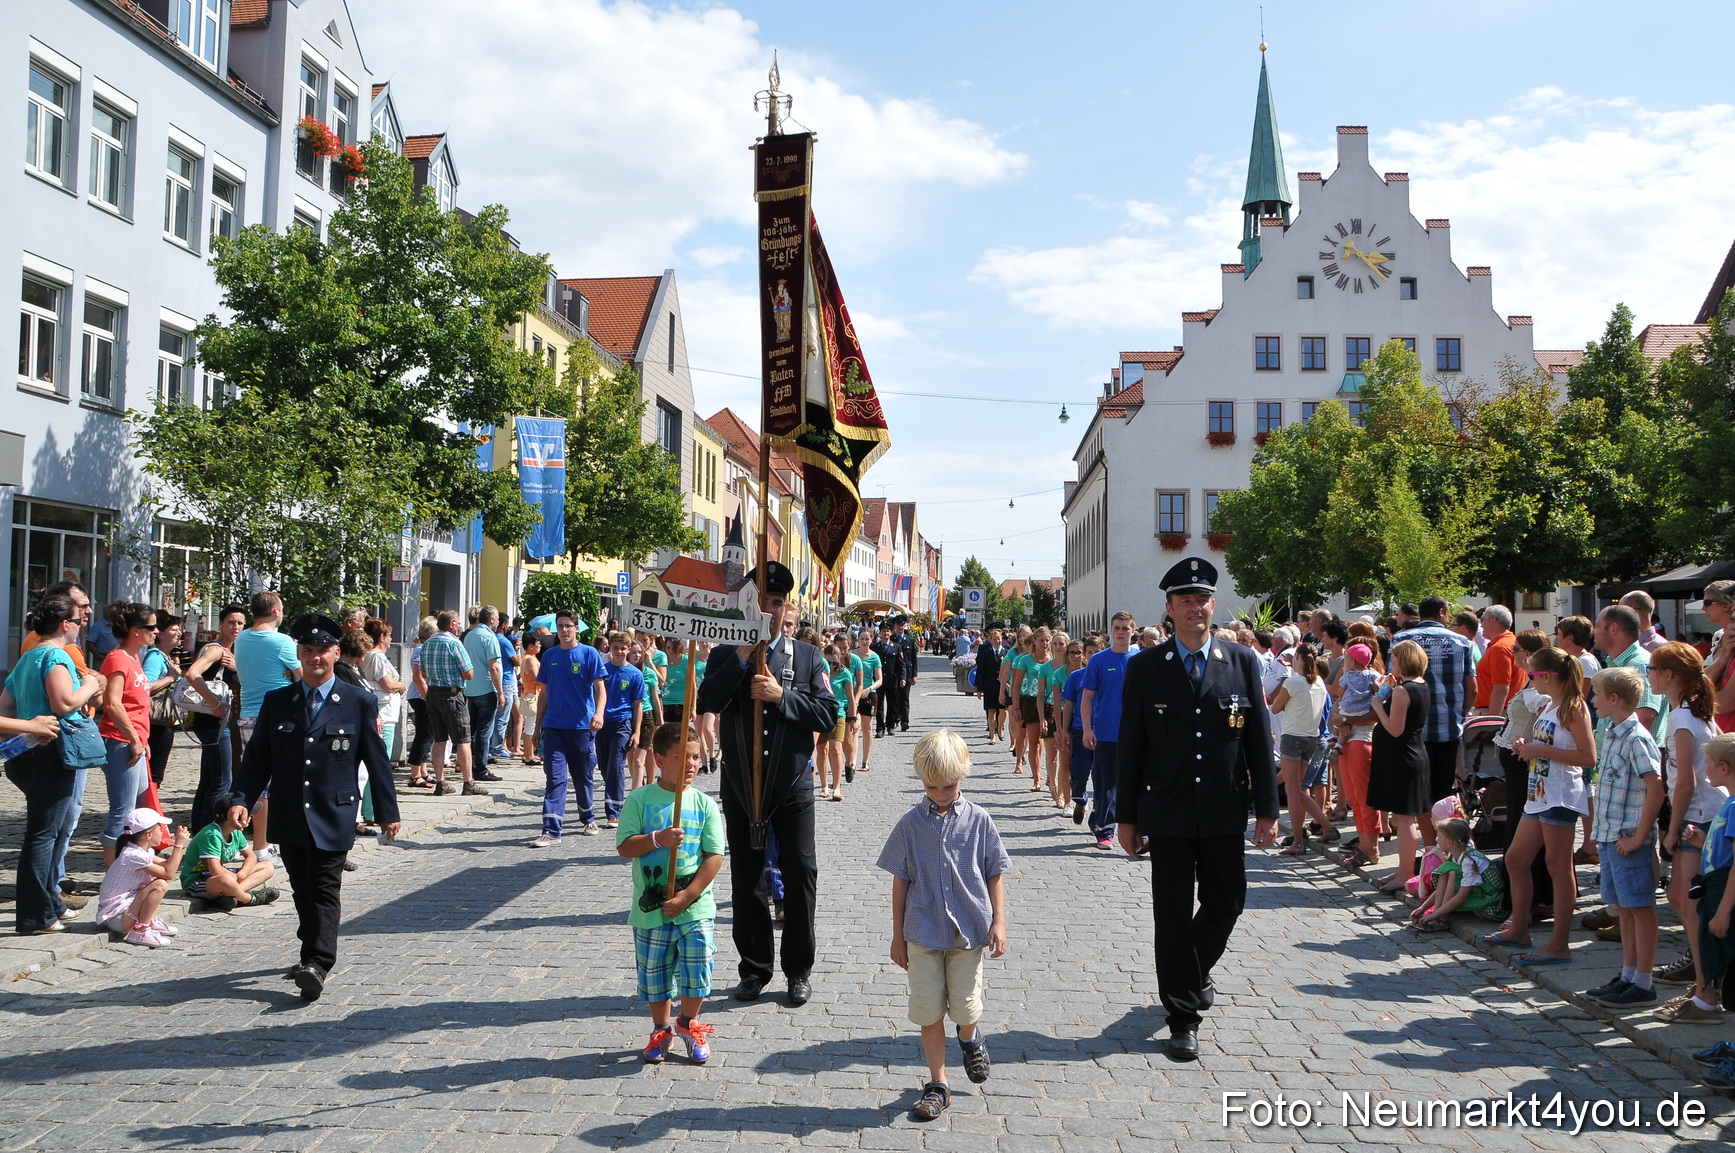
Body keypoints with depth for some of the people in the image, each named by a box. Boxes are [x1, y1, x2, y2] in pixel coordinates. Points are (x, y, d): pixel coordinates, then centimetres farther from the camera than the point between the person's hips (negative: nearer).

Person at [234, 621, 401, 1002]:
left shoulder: (359, 702, 0)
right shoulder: (276, 701, 8)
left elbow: (376, 759, 2)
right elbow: (258, 756, 9)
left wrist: (387, 811, 3)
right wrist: (241, 799, -4)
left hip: (333, 814, -4)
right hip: (289, 816, 4)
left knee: (324, 890, -8)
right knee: (302, 889, 13)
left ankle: (317, 965, -13)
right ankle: (317, 953, 29)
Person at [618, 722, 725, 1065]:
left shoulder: (704, 804, -3)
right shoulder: (640, 799, -4)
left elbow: (715, 857, -6)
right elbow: (624, 847, -7)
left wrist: (686, 897, -12)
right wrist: (657, 839, -24)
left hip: (695, 910, 0)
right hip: (650, 909, 0)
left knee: (697, 973, 5)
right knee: (654, 974, 11)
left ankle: (688, 1024, 32)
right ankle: (661, 1030, 34)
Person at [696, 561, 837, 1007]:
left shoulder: (808, 656, 4)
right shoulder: (726, 655, 4)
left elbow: (828, 714, -5)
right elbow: (708, 702, -14)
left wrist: (781, 695, -17)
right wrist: (744, 653, -19)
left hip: (792, 786, -1)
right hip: (740, 786, 1)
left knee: (800, 874, 0)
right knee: (745, 880, 10)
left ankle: (800, 969, 16)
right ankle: (754, 969, 24)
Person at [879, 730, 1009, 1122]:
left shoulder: (978, 821, -4)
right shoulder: (910, 824, -4)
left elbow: (995, 875, 4)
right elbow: (901, 881, 2)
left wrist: (998, 923, -2)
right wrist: (898, 936, 5)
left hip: (968, 931, 0)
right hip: (922, 935, 1)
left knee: (965, 1009, 4)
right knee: (928, 1012, 5)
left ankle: (970, 1038, 40)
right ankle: (937, 1085, 22)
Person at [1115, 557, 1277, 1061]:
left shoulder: (1242, 662, 2)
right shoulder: (1145, 667, -2)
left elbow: (1259, 739, 4)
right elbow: (1129, 745, 0)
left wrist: (1266, 810, 1)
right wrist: (1125, 816, -1)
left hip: (1225, 812, 2)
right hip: (1168, 814, -2)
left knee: (1227, 901, 12)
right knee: (1173, 911, 2)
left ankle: (1194, 969, 42)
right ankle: (1183, 1015, 14)